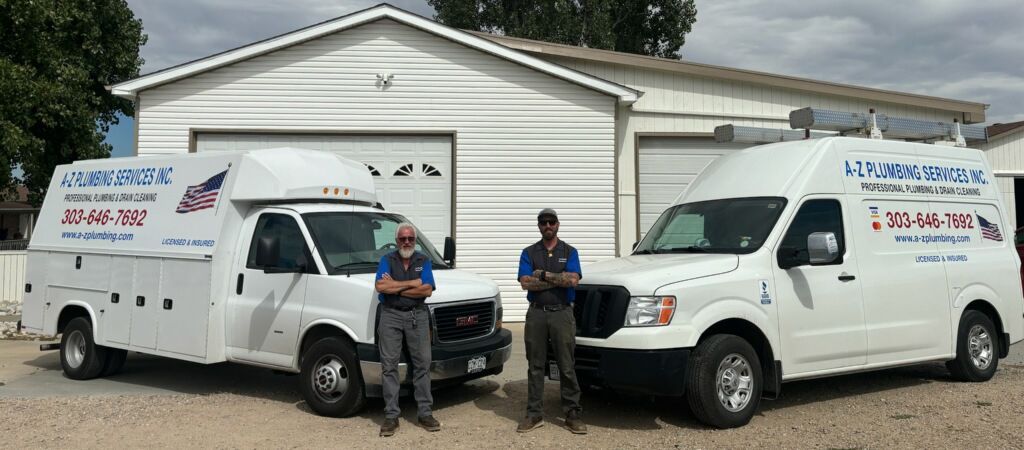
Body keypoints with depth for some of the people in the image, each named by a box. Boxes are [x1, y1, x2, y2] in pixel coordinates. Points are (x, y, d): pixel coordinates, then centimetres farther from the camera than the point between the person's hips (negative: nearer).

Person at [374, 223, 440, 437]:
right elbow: (381, 286, -11)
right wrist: (412, 283, -10)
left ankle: (425, 413, 9)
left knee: (422, 363, 1)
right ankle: (391, 415, 4)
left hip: (417, 316, 1)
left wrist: (395, 288, -8)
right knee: (389, 365, -1)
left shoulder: (423, 261, 8)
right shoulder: (387, 260, 6)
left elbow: (427, 290, -6)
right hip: (391, 316, -1)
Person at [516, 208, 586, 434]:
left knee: (567, 366, 1)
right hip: (536, 314, 1)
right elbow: (525, 283, -7)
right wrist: (559, 279, -8)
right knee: (535, 366, 5)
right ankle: (534, 414, 12)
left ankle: (572, 414, 7)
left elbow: (573, 280, -10)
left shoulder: (569, 252, 7)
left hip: (562, 314, -1)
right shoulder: (529, 253, 8)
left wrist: (543, 275, -10)